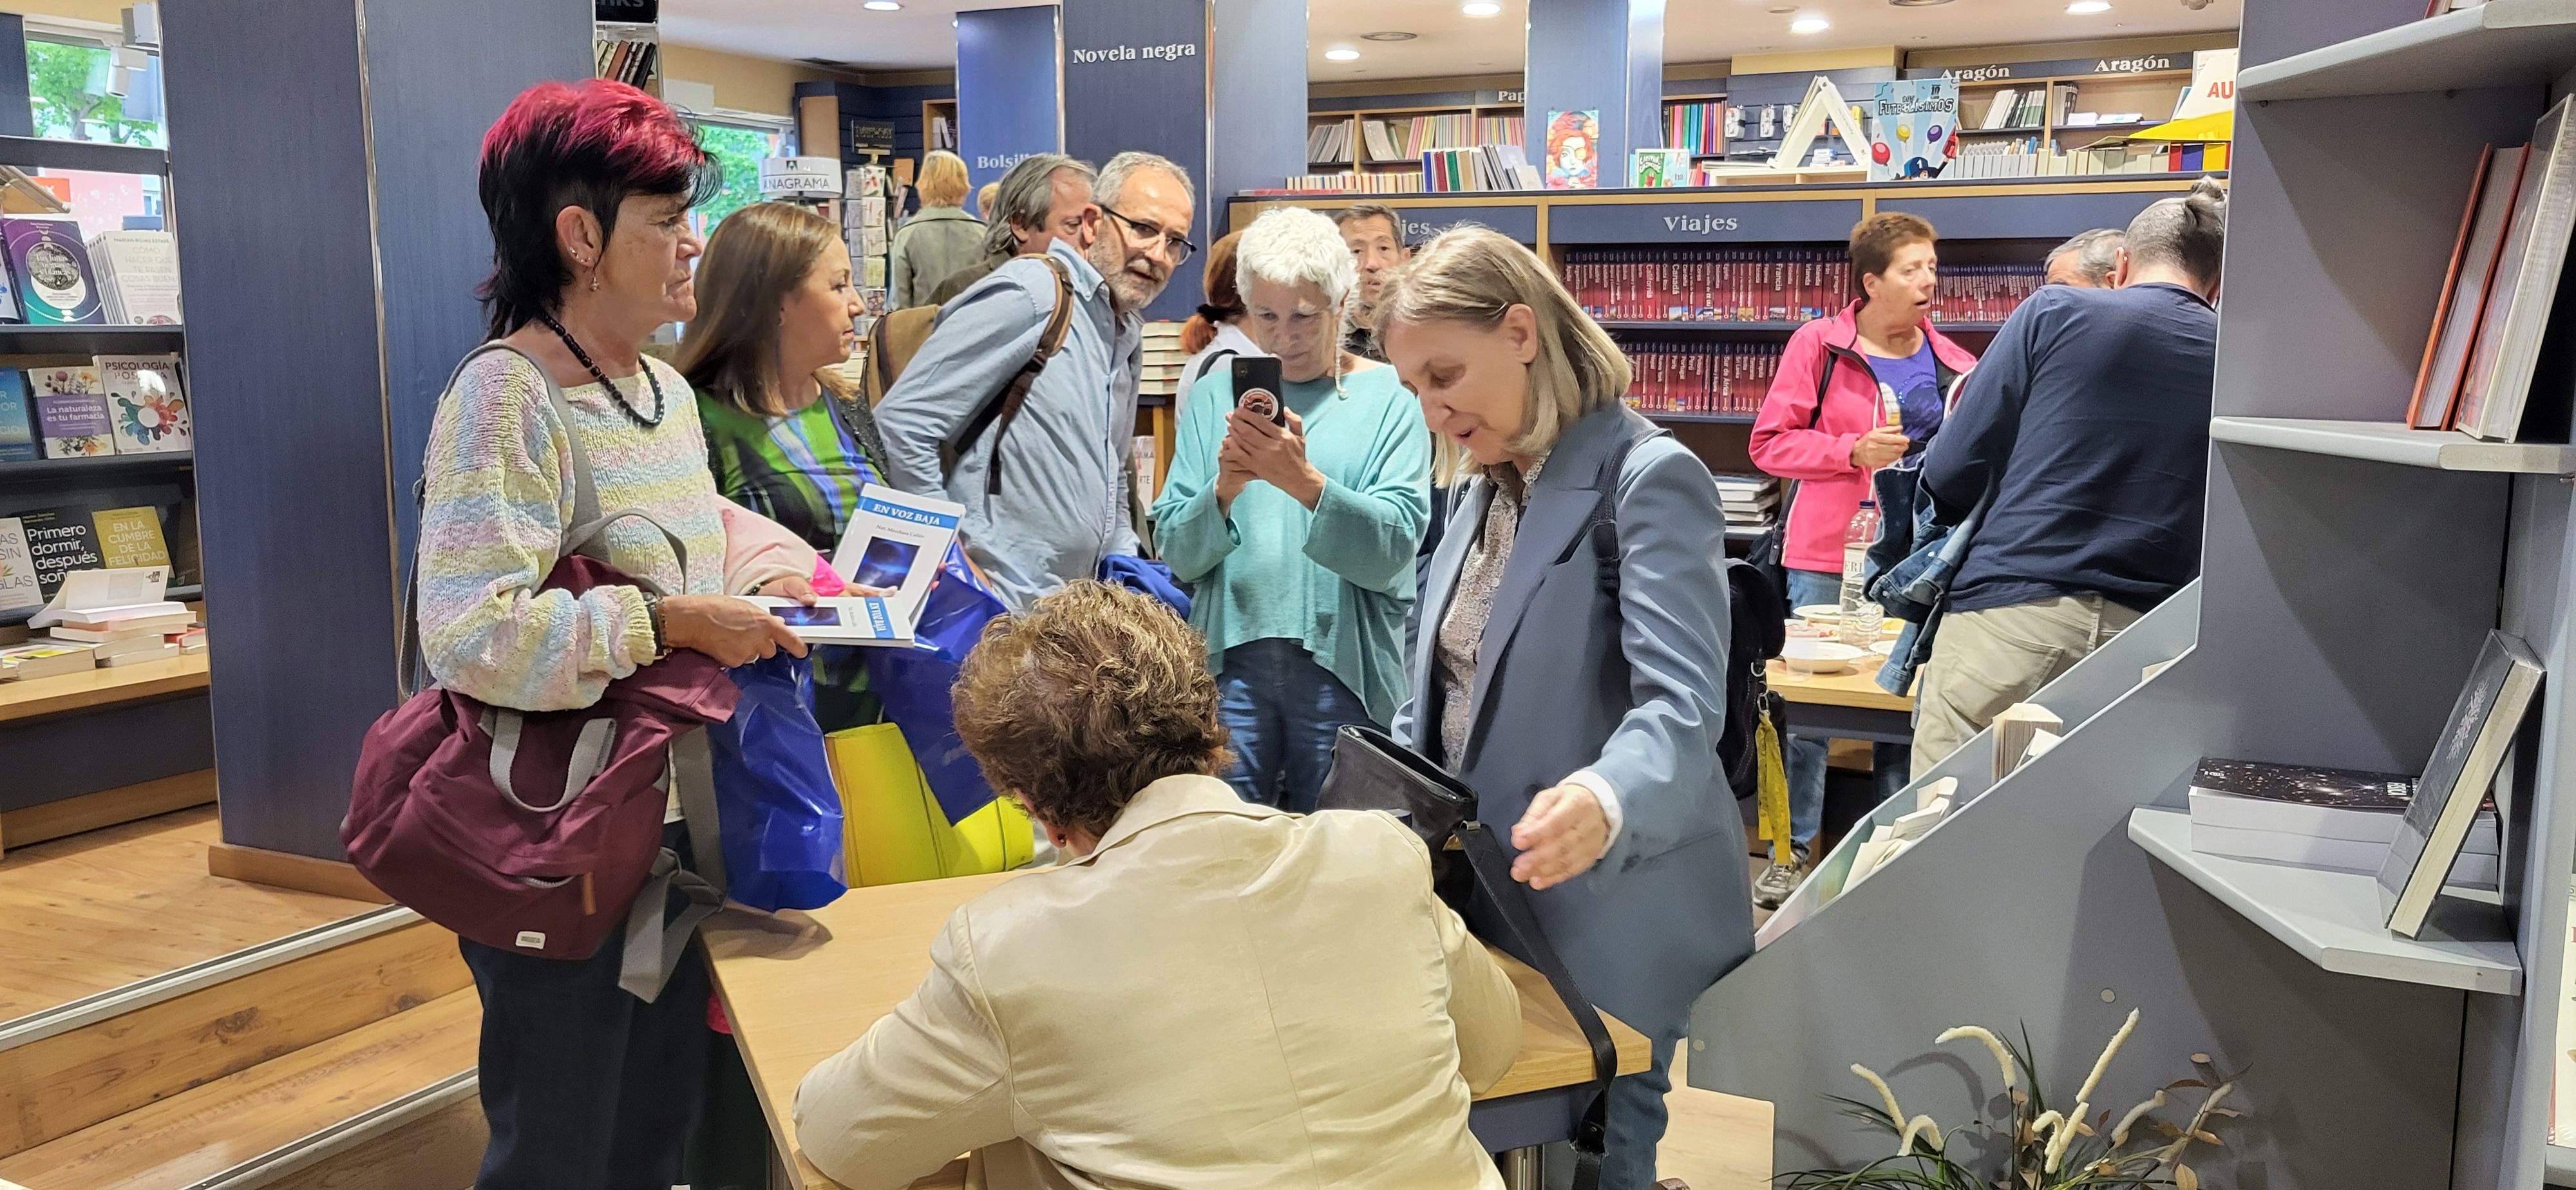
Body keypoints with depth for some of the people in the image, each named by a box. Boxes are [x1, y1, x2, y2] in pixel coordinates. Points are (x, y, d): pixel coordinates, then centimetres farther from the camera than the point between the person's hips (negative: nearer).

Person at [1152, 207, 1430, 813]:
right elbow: (1177, 553, 3)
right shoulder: (1214, 395, 9)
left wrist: (1306, 483, -25)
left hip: (1345, 664, -1)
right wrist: (1224, 491, -17)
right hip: (1232, 656, 2)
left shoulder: (1390, 396, 2)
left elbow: (1392, 547, -10)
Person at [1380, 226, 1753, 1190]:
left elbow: (1682, 705, -25)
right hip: (1482, 905, 8)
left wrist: (1606, 802, -45)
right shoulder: (1486, 487, 12)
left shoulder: (1650, 478, -14)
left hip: (1605, 919, -7)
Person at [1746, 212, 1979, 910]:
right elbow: (1770, 443, -3)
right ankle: (1796, 853, 14)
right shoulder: (1818, 346, -1)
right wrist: (1854, 450, -14)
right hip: (1826, 557, -3)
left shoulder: (1951, 362, 8)